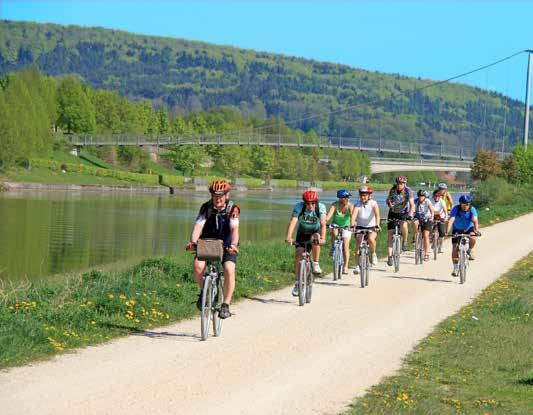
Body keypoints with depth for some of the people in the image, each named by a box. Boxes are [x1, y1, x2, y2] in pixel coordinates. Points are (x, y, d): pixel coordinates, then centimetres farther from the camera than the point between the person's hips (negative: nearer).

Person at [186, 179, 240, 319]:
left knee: (229, 270, -25)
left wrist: (233, 244, -49)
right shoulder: (206, 207, -14)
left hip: (227, 245, -2)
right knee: (197, 265, -25)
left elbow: (234, 228, -30)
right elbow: (198, 225, -25)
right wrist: (193, 241, -44)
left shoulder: (233, 208, -18)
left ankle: (226, 305, -14)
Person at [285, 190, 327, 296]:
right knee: (298, 255, -11)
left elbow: (323, 224, -33)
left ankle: (316, 263, -15)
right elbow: (293, 222, -35)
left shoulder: (321, 207, -24)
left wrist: (323, 238, -49)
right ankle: (297, 283, 1)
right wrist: (289, 237, -49)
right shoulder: (299, 206, -24)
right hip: (302, 233, 1)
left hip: (315, 232, -1)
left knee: (315, 238, -35)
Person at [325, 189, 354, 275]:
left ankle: (346, 267, -10)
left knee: (346, 245, -12)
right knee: (334, 233, -34)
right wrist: (324, 222, -50)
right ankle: (333, 248, -11)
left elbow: (352, 216, -33)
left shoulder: (350, 206, -18)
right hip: (336, 226, 1)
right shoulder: (335, 205, -19)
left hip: (346, 227, -1)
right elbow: (329, 215, -31)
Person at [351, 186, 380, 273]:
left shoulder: (373, 203, -12)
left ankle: (373, 254, -3)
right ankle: (357, 266, 1)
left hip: (371, 227, -2)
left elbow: (377, 214, -26)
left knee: (371, 239, -31)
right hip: (360, 227, 2)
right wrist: (352, 225, -44)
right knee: (358, 246, -9)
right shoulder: (358, 204, -10)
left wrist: (377, 225, -43)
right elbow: (354, 215, -25)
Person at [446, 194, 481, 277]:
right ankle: (456, 268, 4)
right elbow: (451, 220, -35)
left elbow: (475, 221, -35)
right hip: (457, 230, 0)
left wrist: (477, 230, -54)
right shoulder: (456, 209, -24)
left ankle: (470, 251, 1)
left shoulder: (472, 210, -22)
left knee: (472, 239, -31)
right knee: (455, 248, -8)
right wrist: (447, 231, -49)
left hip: (468, 229, 0)